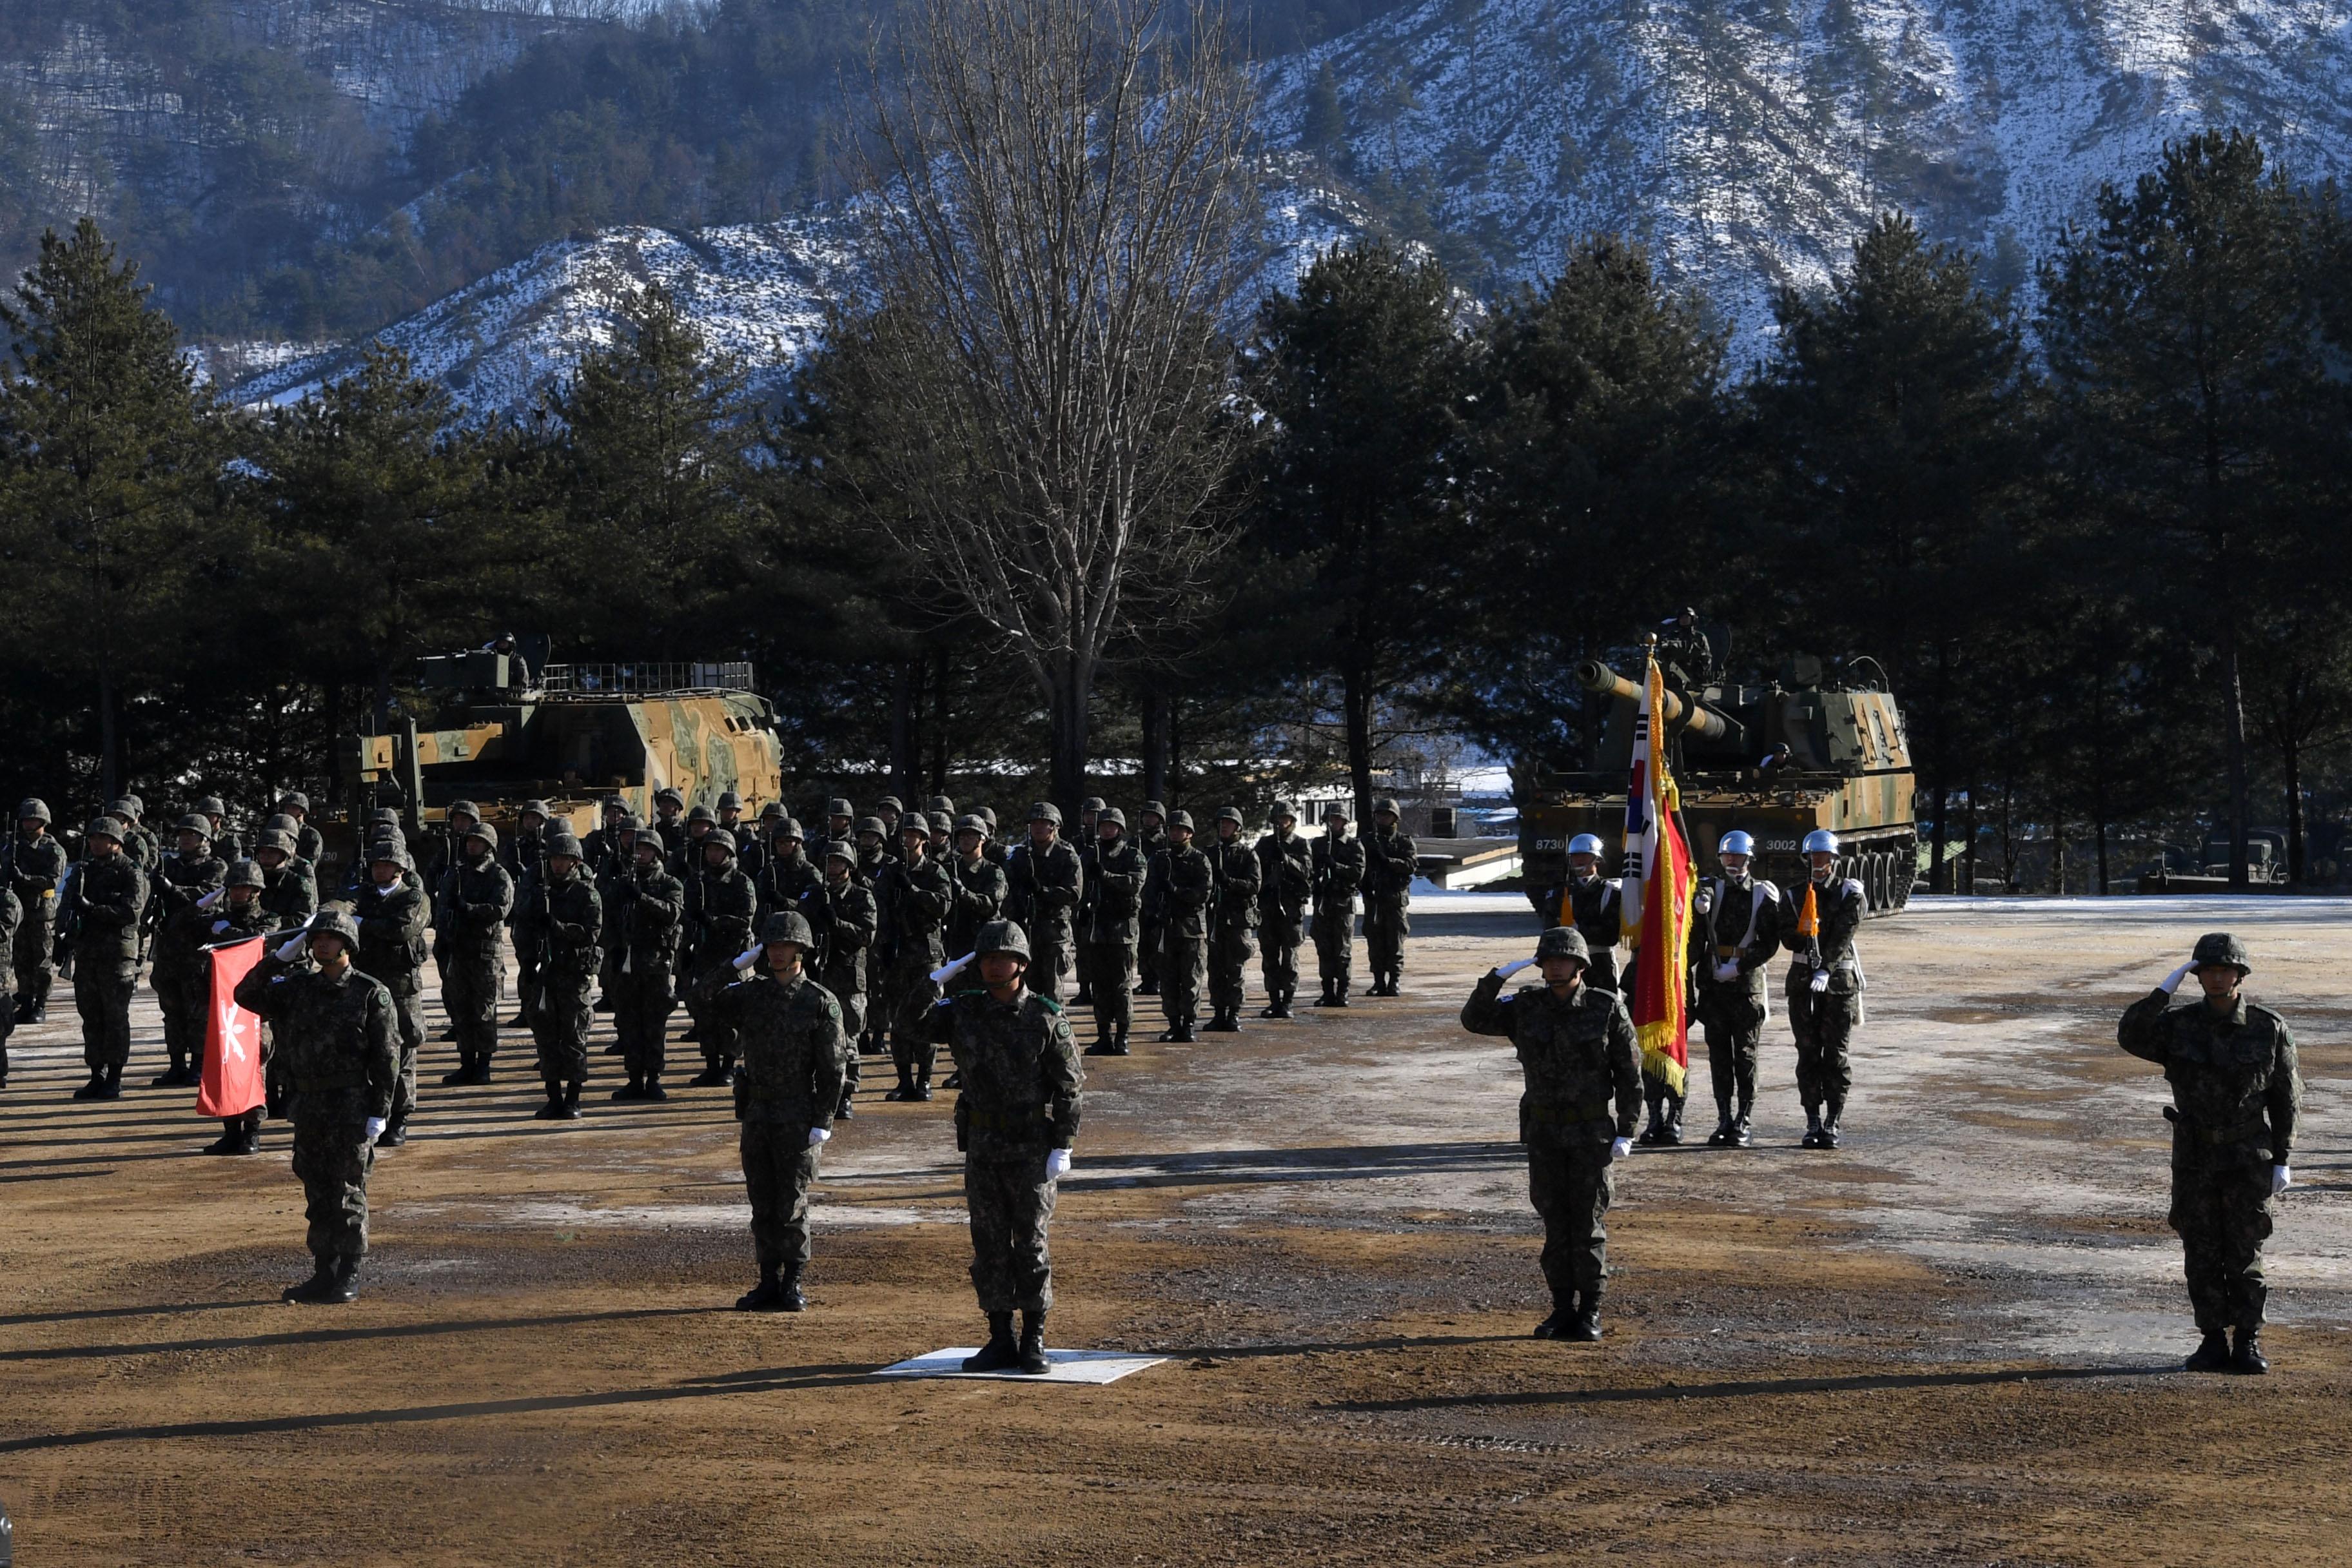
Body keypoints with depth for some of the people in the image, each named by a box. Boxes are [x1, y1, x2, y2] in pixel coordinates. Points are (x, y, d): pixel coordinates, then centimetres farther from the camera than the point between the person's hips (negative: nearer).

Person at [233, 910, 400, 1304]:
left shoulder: (371, 994, -4)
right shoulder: (298, 987, 10)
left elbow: (386, 1057, -6)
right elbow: (247, 995, 5)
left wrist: (379, 1113, -12)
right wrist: (280, 958, -3)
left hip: (352, 1108, -5)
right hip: (309, 1105, 5)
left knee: (348, 1194, -1)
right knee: (317, 1194, 10)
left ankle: (348, 1278, 6)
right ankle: (323, 1275, 17)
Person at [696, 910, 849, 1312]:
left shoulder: (821, 1003, -5)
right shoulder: (751, 994, 7)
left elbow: (833, 1068, -6)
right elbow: (702, 997, -1)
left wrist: (822, 1123, -11)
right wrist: (737, 964, -7)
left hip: (797, 1120, -4)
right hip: (756, 1113, 4)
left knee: (792, 1206, 0)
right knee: (762, 1205, 8)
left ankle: (792, 1285, 10)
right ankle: (768, 1283, 16)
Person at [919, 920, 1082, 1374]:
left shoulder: (1046, 1018, -6)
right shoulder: (964, 1011, 4)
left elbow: (1070, 1086, -5)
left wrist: (1063, 1147, -11)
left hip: (1032, 1148, -4)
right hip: (982, 1145, 4)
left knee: (1030, 1243, 0)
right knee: (989, 1243, 6)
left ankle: (1034, 1341, 8)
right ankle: (999, 1340, 13)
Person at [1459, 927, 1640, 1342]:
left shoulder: (1607, 1008, -7)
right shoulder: (1526, 1007, 1)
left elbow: (1630, 1073, -4)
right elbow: (1474, 1020, -3)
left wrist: (1626, 1133, -8)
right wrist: (1497, 977, -15)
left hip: (1593, 1129, -3)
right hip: (1544, 1130, 3)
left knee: (1588, 1222, 0)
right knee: (1555, 1221, 6)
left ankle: (1590, 1312, 10)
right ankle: (1563, 1310, 14)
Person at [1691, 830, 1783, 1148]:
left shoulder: (1763, 894, 1)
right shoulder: (1709, 891, 9)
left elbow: (1770, 944, -4)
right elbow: (1696, 939, 3)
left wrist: (1739, 966, -13)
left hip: (1748, 983, -3)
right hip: (1713, 982, 3)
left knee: (1745, 1055, -1)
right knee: (1719, 1054, 5)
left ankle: (1743, 1122, 3)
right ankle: (1724, 1120, 11)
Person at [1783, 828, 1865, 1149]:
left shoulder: (1849, 894, 0)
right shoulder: (1795, 895, 10)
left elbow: (1844, 936, -14)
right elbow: (1787, 939, 0)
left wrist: (1826, 968, -29)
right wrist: (1804, 938, -23)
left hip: (1839, 980, -3)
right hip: (1802, 981, 3)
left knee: (1835, 1055, -3)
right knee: (1808, 1054, 4)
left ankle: (1833, 1124, 1)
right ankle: (1813, 1122, 10)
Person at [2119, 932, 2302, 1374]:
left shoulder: (2270, 1030, -5)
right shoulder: (2179, 1024, -2)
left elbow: (2286, 1099, 0)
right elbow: (2131, 1037, -19)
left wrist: (2283, 1160, -4)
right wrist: (2164, 990, -22)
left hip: (2249, 1159, -2)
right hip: (2194, 1159, 2)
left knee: (2245, 1254, 1)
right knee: (2201, 1254, 5)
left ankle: (2248, 1343, 11)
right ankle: (2213, 1341, 14)